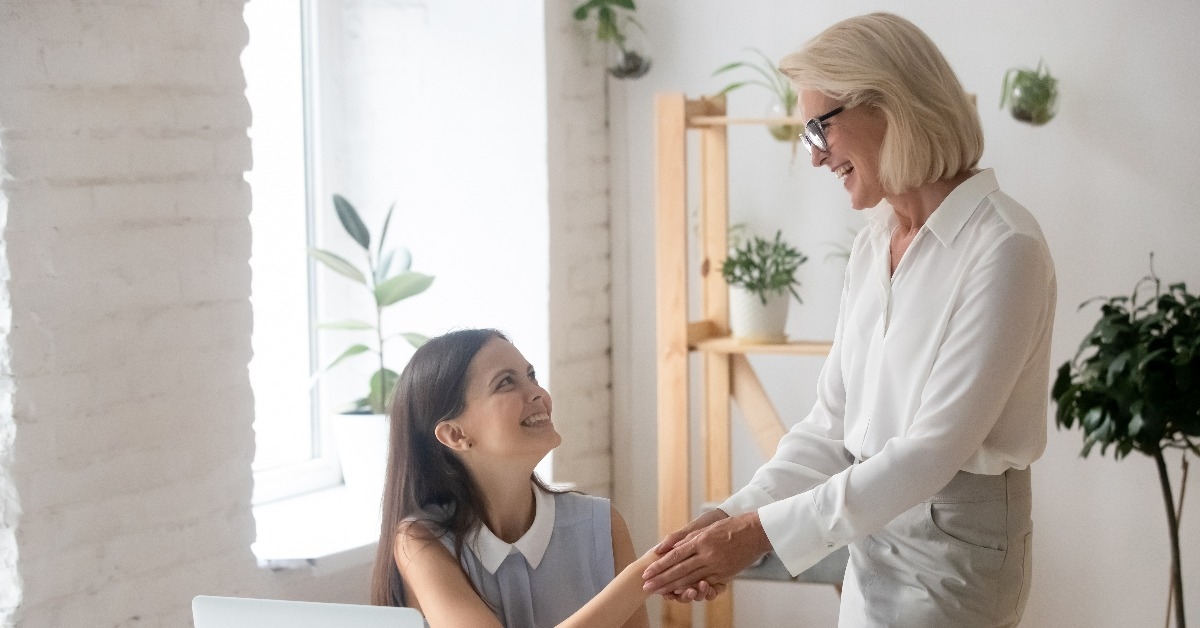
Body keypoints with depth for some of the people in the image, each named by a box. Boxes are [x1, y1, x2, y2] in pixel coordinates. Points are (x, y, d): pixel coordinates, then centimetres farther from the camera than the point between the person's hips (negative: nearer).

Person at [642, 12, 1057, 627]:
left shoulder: (1003, 248, -18)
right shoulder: (874, 243, 7)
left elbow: (934, 448, -22)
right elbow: (830, 424, 7)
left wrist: (764, 531, -23)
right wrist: (732, 516, -8)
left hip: (958, 536, -7)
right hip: (877, 528, 7)